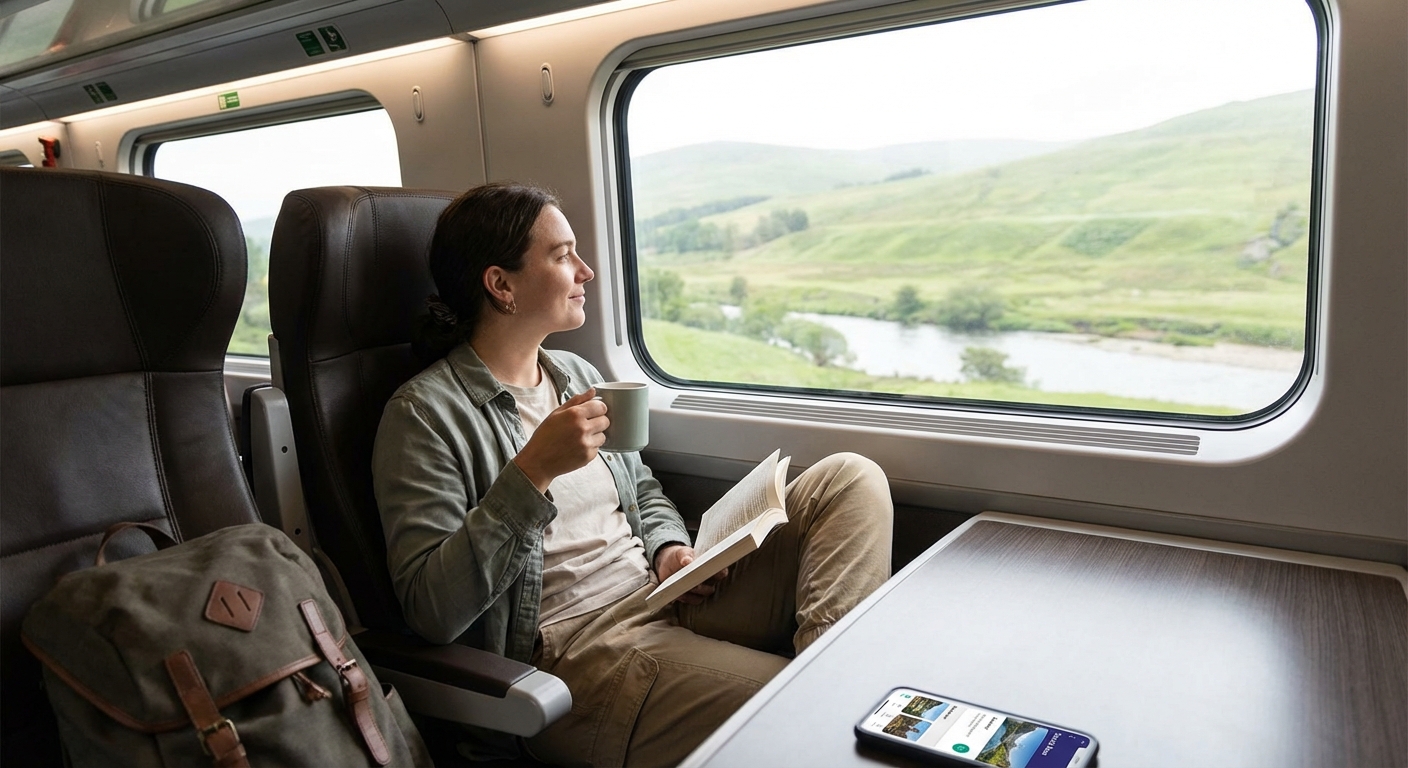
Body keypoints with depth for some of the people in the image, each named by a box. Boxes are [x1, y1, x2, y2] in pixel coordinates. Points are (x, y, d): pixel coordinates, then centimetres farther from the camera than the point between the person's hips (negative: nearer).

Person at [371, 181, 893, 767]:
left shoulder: (576, 373, 15)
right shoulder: (426, 414, -9)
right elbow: (431, 612, -17)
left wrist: (669, 550, 3)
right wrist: (531, 472, -24)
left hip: (667, 600, 8)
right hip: (574, 648, -8)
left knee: (852, 479, -8)